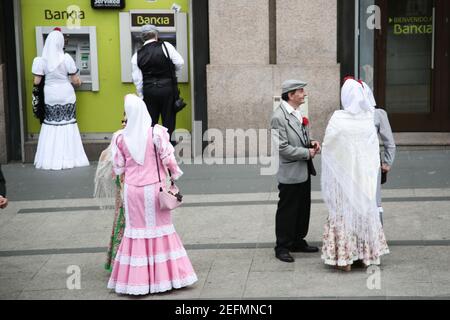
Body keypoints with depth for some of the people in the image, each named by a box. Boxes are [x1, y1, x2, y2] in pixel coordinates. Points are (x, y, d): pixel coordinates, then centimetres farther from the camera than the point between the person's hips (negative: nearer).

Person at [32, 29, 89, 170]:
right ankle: (68, 158, 9)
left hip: (50, 95, 1)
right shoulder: (66, 58, -11)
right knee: (67, 124, 8)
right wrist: (79, 83, 18)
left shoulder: (42, 60, -8)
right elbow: (75, 80, -5)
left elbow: (36, 82, -5)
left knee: (50, 124, 12)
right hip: (66, 95, -1)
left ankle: (50, 159, 11)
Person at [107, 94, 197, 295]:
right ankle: (164, 275, 15)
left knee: (136, 231, 10)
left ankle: (136, 279, 13)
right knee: (159, 228, 11)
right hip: (154, 188, -1)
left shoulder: (121, 138, -5)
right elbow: (168, 158, -12)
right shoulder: (157, 133, -11)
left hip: (133, 189, 1)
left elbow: (118, 168, -1)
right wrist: (175, 173, 5)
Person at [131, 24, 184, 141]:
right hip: (167, 88, -2)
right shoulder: (166, 46, -4)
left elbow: (137, 80, 4)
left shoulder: (137, 56, 4)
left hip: (149, 91, 2)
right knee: (168, 120, 6)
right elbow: (180, 63, -6)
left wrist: (142, 96, 12)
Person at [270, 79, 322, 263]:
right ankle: (282, 247, 12)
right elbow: (282, 147, -22)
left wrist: (311, 142, 3)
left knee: (303, 209, 16)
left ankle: (298, 242, 29)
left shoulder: (298, 113, 11)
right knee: (287, 211, 1)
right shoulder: (279, 117, -18)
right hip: (290, 173, -9)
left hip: (304, 171, 9)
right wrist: (307, 153, -17)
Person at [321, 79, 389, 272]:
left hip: (343, 174, -3)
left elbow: (327, 147, -7)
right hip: (365, 173, 4)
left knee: (344, 211, 5)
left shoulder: (338, 119, -15)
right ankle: (367, 254, 23)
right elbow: (374, 149, 3)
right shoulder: (369, 118, -4)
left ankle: (345, 258, 7)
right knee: (364, 209, 16)